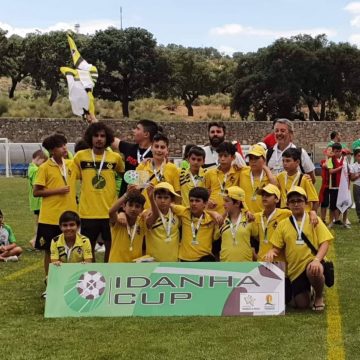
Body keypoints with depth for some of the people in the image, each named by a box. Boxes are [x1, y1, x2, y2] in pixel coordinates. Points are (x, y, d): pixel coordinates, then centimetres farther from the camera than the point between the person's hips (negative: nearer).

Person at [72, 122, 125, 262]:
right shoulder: (80, 156, -2)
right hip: (87, 211, 0)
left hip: (110, 211, 1)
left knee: (111, 245, 7)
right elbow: (71, 179, 7)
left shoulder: (115, 157, 0)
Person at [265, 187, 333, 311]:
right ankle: (306, 290, 33)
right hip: (295, 268, 3)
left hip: (312, 263, -2)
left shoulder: (314, 220, 2)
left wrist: (316, 260, -22)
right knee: (302, 304, -4)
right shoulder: (283, 224, 7)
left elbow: (325, 242, -5)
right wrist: (271, 252, -16)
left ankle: (319, 297, -7)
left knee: (313, 271, -39)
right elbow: (276, 247, 9)